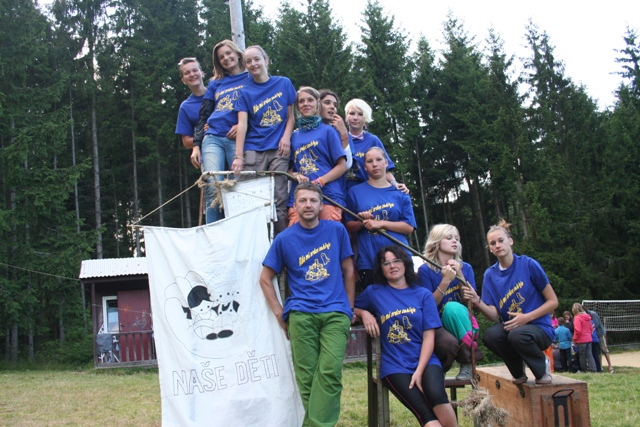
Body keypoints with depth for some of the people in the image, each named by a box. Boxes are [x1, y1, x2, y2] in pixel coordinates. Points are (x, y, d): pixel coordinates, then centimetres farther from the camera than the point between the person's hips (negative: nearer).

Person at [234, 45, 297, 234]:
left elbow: (291, 115, 13)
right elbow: (242, 124, -4)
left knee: (279, 200, -4)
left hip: (279, 149, 0)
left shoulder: (284, 83, 8)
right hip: (254, 150, 0)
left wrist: (286, 137, -5)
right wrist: (238, 156, -15)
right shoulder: (246, 92, 6)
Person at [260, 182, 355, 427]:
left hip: (336, 313, 0)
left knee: (330, 372, -17)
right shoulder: (284, 239, 7)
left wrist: (350, 308, 10)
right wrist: (280, 314, 5)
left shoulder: (336, 230, 9)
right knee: (306, 377, -4)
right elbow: (265, 279, 12)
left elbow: (348, 271, 14)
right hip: (301, 314, 0)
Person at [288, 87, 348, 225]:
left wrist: (319, 182, -10)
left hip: (328, 196, -3)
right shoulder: (294, 136, 18)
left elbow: (342, 166, 4)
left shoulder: (328, 131, 9)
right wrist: (295, 175, -4)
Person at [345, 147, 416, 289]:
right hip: (368, 261, -1)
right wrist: (362, 223, -12)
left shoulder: (399, 193, 8)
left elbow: (409, 227, 1)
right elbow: (349, 226, 9)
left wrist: (380, 223, -10)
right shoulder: (355, 192, 8)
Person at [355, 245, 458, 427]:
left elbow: (429, 337, 3)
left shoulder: (423, 294, 9)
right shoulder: (374, 292, 8)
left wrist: (419, 370, -9)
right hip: (394, 365, -1)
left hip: (425, 361, 1)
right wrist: (364, 313, 0)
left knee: (436, 396, -32)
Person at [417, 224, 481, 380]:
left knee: (453, 307, -32)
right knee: (449, 342, -37)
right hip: (437, 325, -3)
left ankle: (468, 362, -21)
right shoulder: (425, 270, -4)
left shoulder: (465, 268, 6)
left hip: (460, 323, 3)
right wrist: (446, 280, -21)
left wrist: (460, 275, -16)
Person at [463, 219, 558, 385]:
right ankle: (518, 371, 1)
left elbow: (553, 301, -5)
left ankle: (542, 365, -3)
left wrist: (526, 317, -19)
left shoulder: (529, 265, -9)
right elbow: (494, 315, -3)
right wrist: (477, 301, -22)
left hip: (539, 328, -3)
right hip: (510, 327, 4)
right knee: (490, 335, -29)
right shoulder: (490, 275, 3)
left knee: (517, 335, -37)